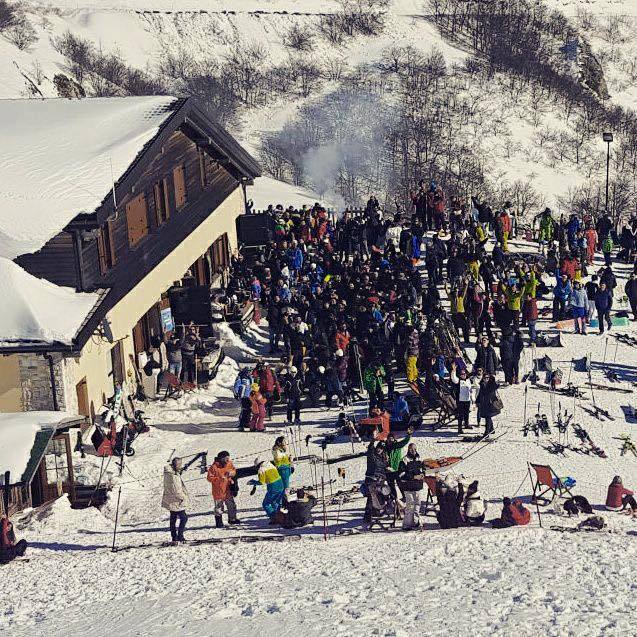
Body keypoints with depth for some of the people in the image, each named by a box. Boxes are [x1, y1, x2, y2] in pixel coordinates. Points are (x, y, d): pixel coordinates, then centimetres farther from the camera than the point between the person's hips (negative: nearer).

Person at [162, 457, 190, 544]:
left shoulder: (170, 473, 8)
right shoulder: (173, 476, -24)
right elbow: (176, 490, -24)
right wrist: (184, 497, -11)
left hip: (172, 500, 10)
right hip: (176, 501, -10)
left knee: (173, 519, 14)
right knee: (183, 518, -1)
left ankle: (174, 538, 21)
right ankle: (180, 536, 0)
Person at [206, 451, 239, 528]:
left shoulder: (229, 464, -2)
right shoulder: (214, 467, -19)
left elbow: (234, 470, 14)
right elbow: (209, 478, -17)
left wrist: (232, 473, -11)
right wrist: (219, 479, -26)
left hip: (228, 489, 6)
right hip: (218, 491, -6)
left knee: (231, 505, 15)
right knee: (219, 507, 2)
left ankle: (232, 519, 32)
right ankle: (219, 522, 16)